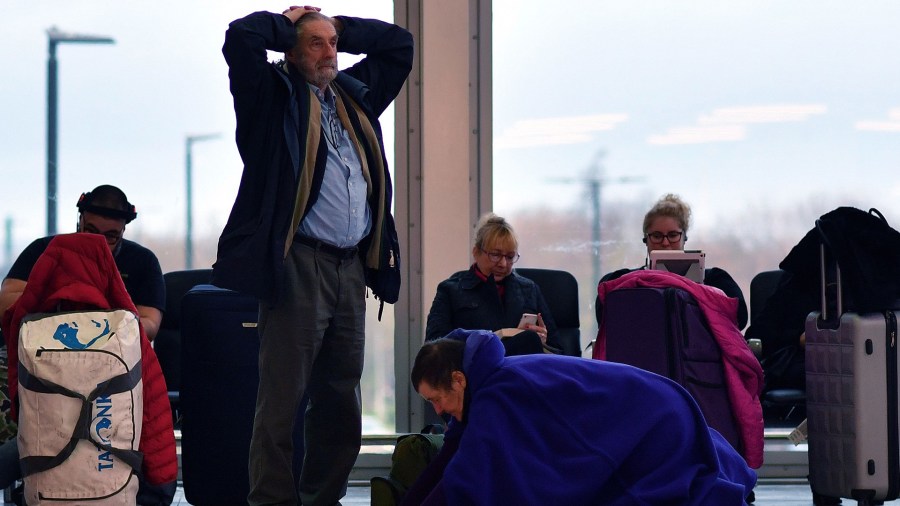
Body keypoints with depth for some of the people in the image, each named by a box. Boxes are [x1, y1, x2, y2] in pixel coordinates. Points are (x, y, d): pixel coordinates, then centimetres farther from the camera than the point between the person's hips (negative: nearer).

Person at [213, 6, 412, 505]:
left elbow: (399, 43, 32)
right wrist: (287, 22, 6)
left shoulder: (354, 93, 21)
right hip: (297, 264, -7)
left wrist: (341, 27, 21)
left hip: (350, 267, 7)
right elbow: (241, 36, -12)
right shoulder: (273, 94, 3)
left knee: (342, 398, 10)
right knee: (283, 397, -7)